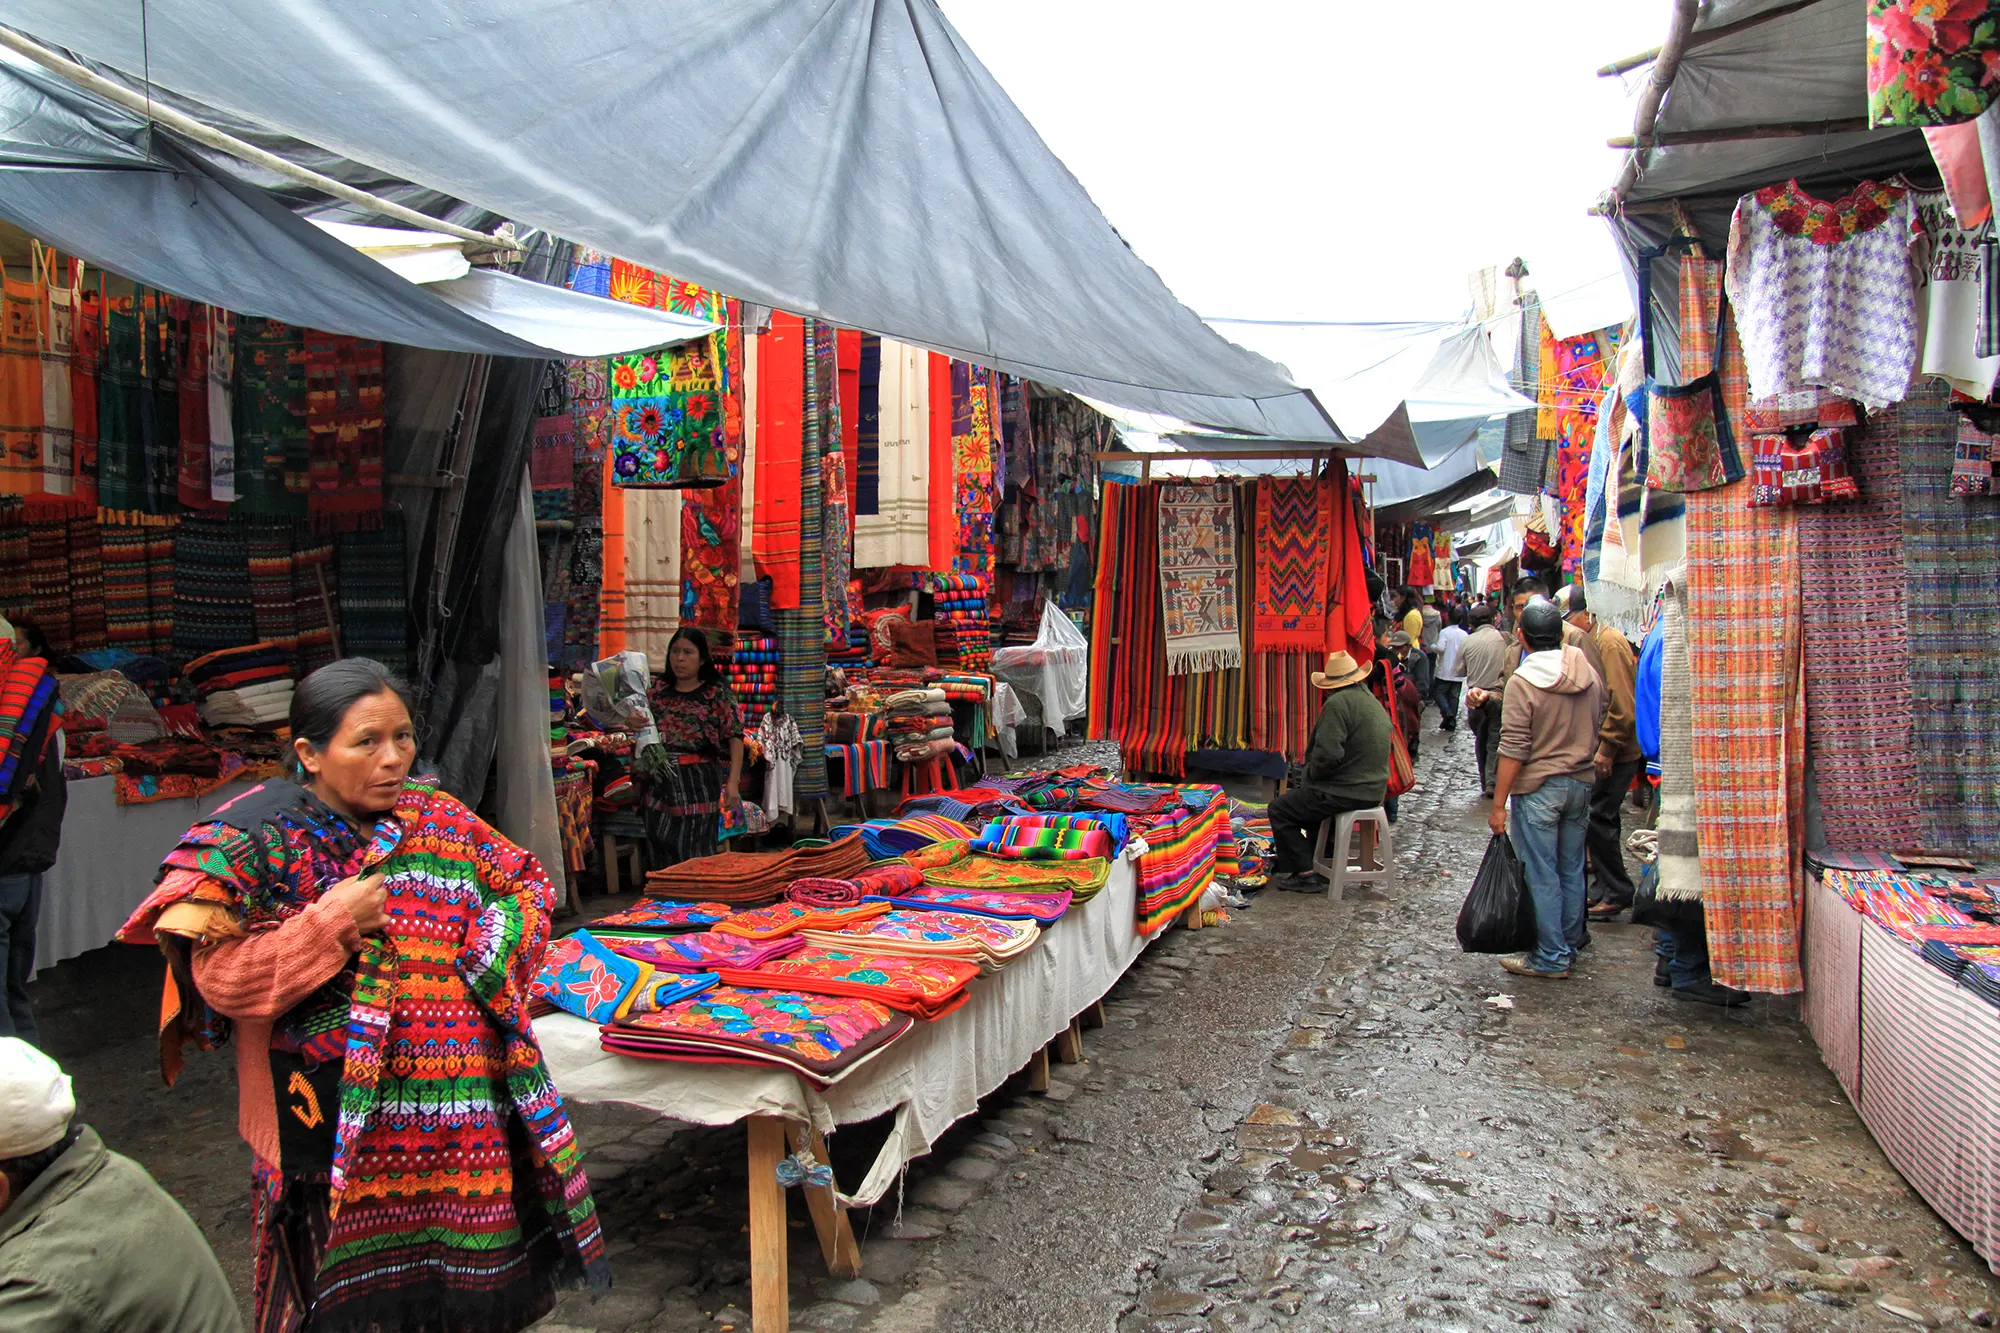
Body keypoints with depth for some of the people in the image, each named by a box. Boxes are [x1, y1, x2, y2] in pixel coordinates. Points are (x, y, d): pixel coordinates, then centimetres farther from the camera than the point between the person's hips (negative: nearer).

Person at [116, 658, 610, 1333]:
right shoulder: (259, 841, -6)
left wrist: (496, 943, -1)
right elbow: (219, 978, -12)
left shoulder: (438, 816, 6)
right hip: (342, 1125, -4)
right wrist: (334, 922, -18)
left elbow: (530, 881, 15)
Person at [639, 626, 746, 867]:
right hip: (661, 784, 4)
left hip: (699, 785, -4)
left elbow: (735, 737, -6)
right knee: (663, 858, 7)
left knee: (697, 859, -2)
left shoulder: (717, 693, -2)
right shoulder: (657, 689, 10)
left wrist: (732, 782, -14)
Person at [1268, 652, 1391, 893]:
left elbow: (1328, 754, -26)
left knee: (1279, 809, 2)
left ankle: (1305, 874, 2)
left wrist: (1310, 774, -5)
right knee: (1302, 797, 30)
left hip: (1347, 793, -10)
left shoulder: (1338, 703, -18)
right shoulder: (1373, 702, 13)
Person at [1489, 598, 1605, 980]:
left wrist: (1498, 804, -11)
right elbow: (1599, 731, 14)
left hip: (1538, 788, -6)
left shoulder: (1523, 681, -15)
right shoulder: (1590, 675, 3)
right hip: (1582, 784, 6)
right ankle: (1570, 944, 28)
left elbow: (1513, 750, -16)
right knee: (1572, 870, 16)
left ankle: (1551, 958, 8)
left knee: (1541, 875, 2)